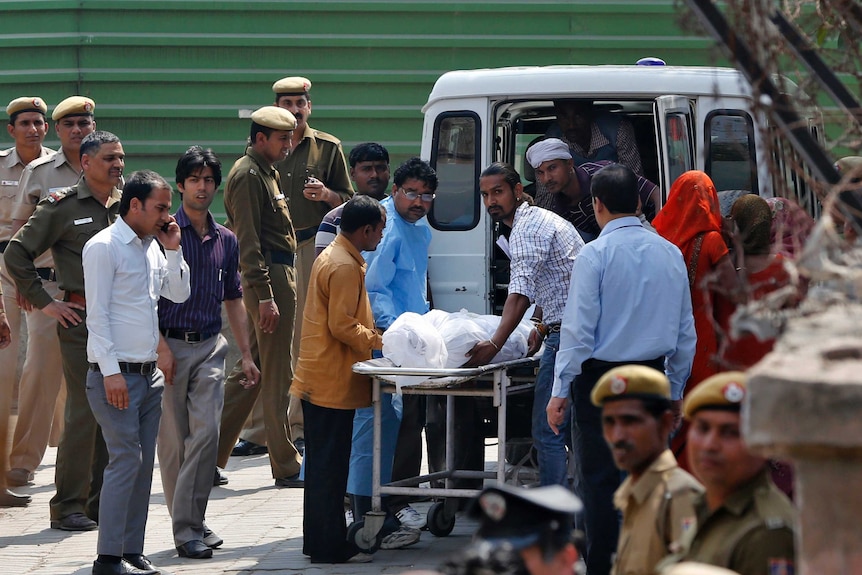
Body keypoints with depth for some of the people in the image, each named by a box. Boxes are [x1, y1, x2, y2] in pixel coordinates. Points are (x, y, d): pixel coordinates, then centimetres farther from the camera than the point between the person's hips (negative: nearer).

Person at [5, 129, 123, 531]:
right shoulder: (62, 206, -4)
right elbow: (17, 254, -3)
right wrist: (44, 302, -5)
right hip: (81, 319, -6)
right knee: (84, 411, -8)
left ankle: (102, 501, 15)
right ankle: (69, 506, -3)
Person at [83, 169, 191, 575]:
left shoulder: (154, 247, 14)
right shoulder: (104, 247, -9)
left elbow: (179, 295, 17)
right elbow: (97, 314, -14)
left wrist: (173, 250, 5)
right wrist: (111, 372, -18)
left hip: (149, 372, 8)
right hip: (116, 374, -8)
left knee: (144, 464, 7)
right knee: (126, 460, -11)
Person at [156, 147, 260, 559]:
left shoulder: (225, 240, 12)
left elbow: (233, 300, 20)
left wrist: (246, 354, 16)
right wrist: (160, 346, -14)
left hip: (210, 347, 3)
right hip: (170, 345, -3)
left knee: (206, 432, -10)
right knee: (173, 440, 1)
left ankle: (191, 521, -7)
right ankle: (185, 529, 8)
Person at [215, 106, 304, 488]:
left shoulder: (266, 172, 20)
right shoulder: (248, 175, -12)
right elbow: (248, 241, -19)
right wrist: (264, 295, -23)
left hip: (278, 274, 10)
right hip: (269, 279, -10)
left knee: (251, 371, 12)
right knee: (276, 375, -5)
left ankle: (210, 456, 16)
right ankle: (286, 468, 0)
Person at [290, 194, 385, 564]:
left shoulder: (332, 257, 16)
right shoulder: (345, 267, -18)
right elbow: (343, 326, -21)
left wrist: (375, 335, 16)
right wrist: (380, 340, -12)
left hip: (318, 378, 11)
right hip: (333, 383, -11)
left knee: (323, 464, 15)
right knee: (330, 467, -5)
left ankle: (319, 541, 21)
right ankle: (329, 548, -2)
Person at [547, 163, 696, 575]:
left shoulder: (595, 254, -10)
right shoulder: (670, 254, 6)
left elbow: (578, 329, -13)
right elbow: (686, 332, 12)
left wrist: (561, 390, -7)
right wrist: (675, 390, 20)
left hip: (601, 379, -5)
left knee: (601, 480, -1)